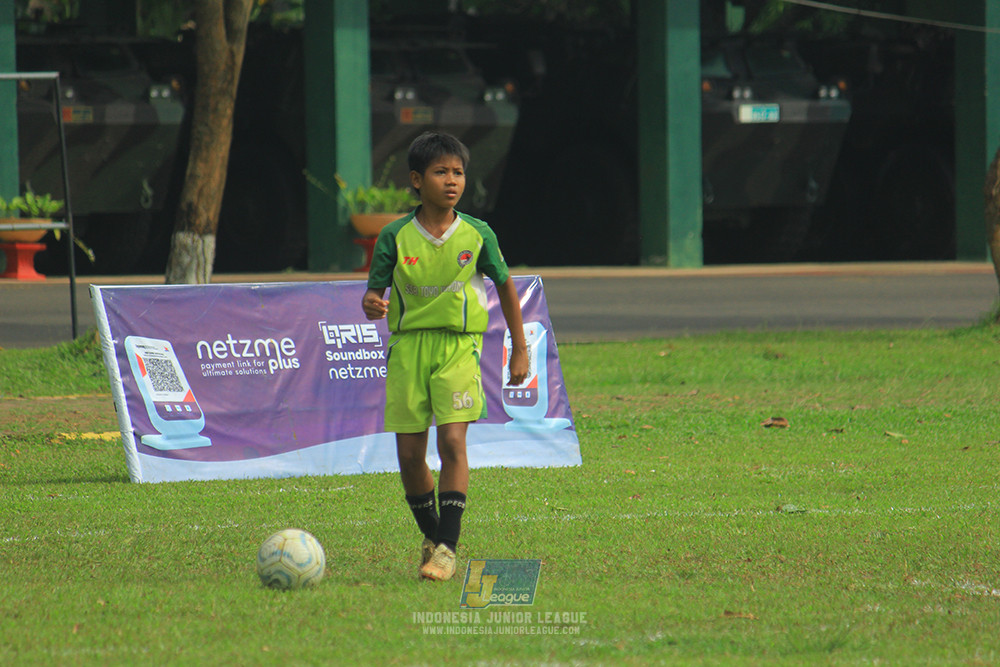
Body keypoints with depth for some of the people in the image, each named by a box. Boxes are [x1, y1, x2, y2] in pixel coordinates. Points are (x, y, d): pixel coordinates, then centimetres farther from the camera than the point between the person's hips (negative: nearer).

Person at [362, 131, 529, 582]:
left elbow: (505, 286, 13)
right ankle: (431, 535, 22)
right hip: (408, 346, 1)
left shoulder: (477, 235, 0)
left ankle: (447, 547, -14)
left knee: (452, 441, -17)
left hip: (459, 346, -1)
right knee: (409, 453, 0)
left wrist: (520, 350, 15)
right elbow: (375, 291, 4)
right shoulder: (395, 237, -1)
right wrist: (371, 305, -21)